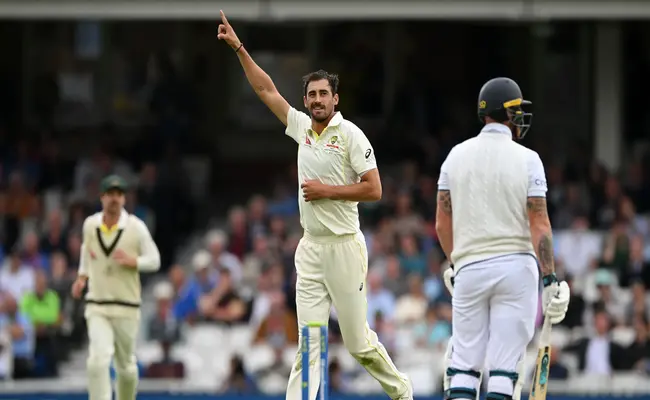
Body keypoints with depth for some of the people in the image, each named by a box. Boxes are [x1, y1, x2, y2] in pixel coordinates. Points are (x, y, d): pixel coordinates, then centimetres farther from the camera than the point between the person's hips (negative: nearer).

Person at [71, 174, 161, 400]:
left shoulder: (136, 227, -6)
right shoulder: (90, 225, 2)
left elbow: (154, 261, -1)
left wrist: (132, 261, -19)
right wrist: (82, 276, 15)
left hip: (127, 307, 0)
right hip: (97, 307, 1)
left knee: (126, 364, 11)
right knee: (98, 359, -18)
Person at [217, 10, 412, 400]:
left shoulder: (350, 134, -8)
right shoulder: (302, 127, 10)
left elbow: (374, 189, -12)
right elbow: (267, 90, 17)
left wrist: (328, 191, -13)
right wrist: (239, 48, 12)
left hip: (344, 247, -5)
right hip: (310, 247, 5)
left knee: (357, 339, 1)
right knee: (309, 339, -3)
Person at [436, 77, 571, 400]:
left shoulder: (457, 156, 3)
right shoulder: (527, 160, -5)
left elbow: (442, 223, 5)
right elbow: (540, 226, -10)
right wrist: (550, 280, -7)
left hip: (469, 265, 2)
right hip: (516, 265, -2)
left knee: (464, 361, 6)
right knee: (506, 362, 0)